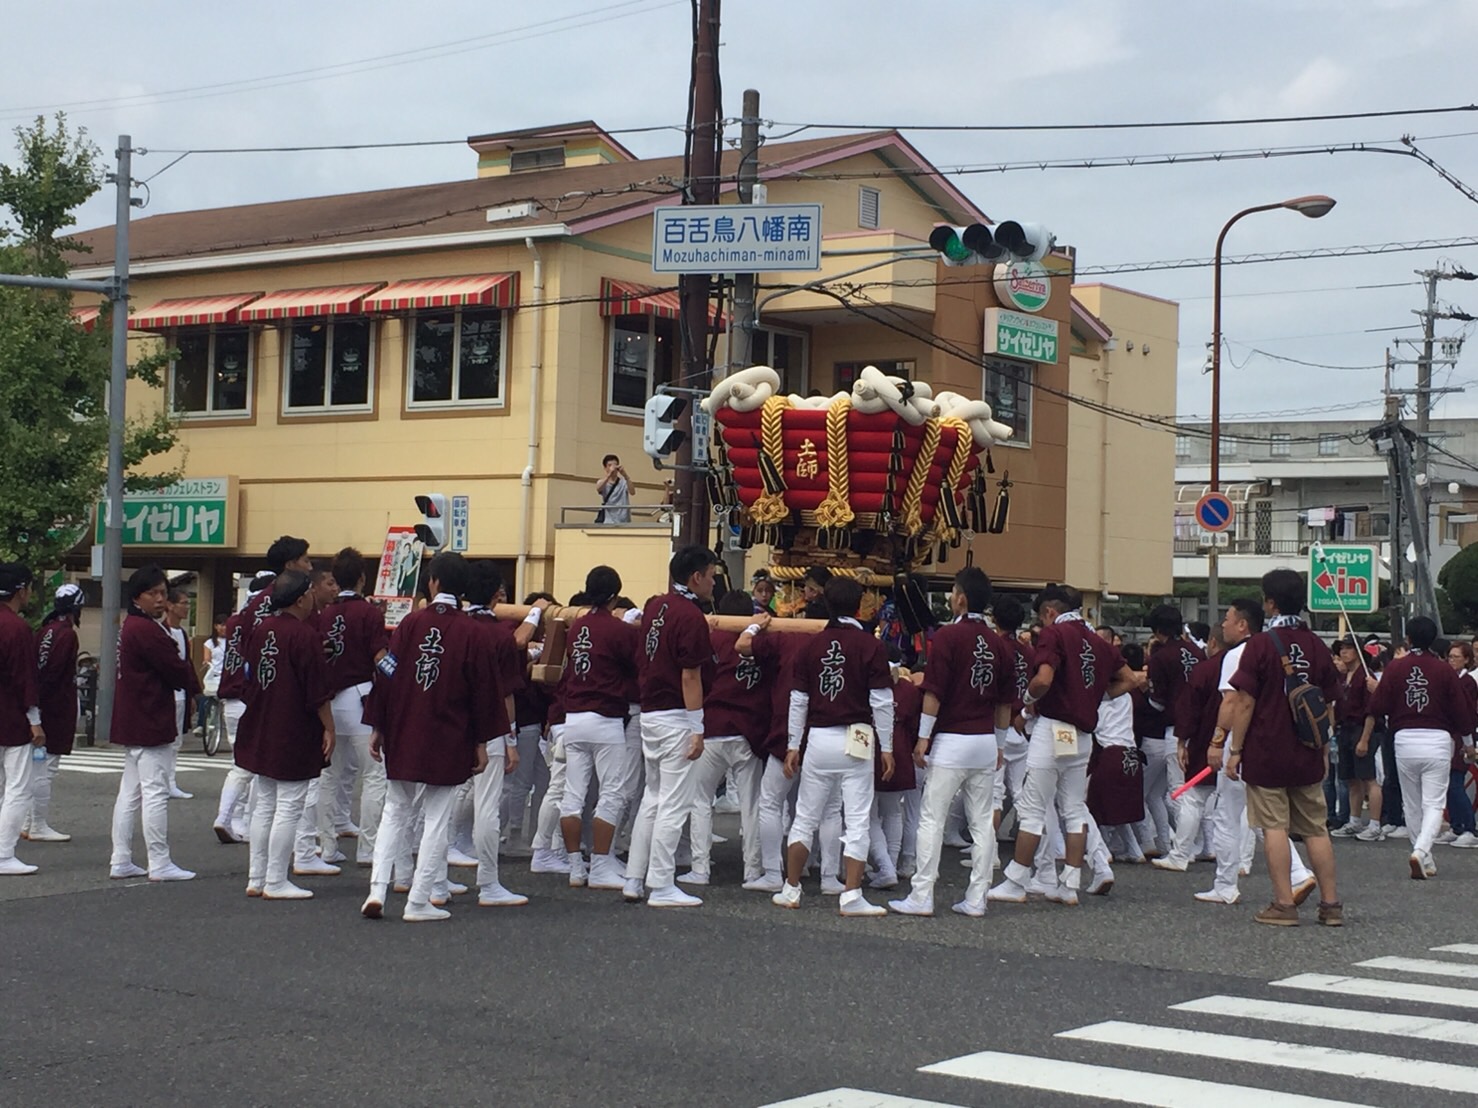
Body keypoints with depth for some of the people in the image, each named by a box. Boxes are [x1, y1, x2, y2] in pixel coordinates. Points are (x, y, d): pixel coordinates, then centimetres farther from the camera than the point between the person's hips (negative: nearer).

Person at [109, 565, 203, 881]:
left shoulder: (129, 627, 15)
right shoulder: (147, 630, -17)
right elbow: (176, 669, -16)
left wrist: (185, 683, 2)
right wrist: (193, 686, 3)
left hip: (131, 722, 11)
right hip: (151, 723, -11)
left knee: (130, 792, 13)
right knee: (155, 792, -6)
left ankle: (121, 861, 16)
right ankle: (160, 864, -2)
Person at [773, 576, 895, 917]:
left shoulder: (812, 645, 3)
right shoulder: (869, 645, -6)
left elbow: (798, 700, 5)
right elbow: (881, 701, -7)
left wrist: (794, 745, 12)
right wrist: (886, 747, 0)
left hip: (818, 739, 3)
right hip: (855, 741, -3)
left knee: (805, 817, 12)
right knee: (857, 820, 1)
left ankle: (791, 889, 17)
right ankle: (851, 897, -3)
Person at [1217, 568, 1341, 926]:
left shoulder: (1261, 644, -10)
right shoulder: (1317, 646, 6)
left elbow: (1245, 703, -12)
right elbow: (1328, 705, 12)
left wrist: (1235, 750, -6)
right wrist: (1324, 749, 22)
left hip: (1266, 752, -5)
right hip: (1307, 756, 5)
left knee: (1275, 827, -1)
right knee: (1316, 828, 10)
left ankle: (1284, 905, -2)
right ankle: (1330, 903, 12)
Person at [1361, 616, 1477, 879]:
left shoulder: (1395, 668, 1)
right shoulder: (1444, 670, -2)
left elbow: (1376, 707, -2)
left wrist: (1364, 740, 7)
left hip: (1404, 739, 1)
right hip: (1438, 740, -1)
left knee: (1412, 806, 14)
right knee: (1434, 805, -1)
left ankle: (1426, 863, 18)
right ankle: (1420, 852, -23)